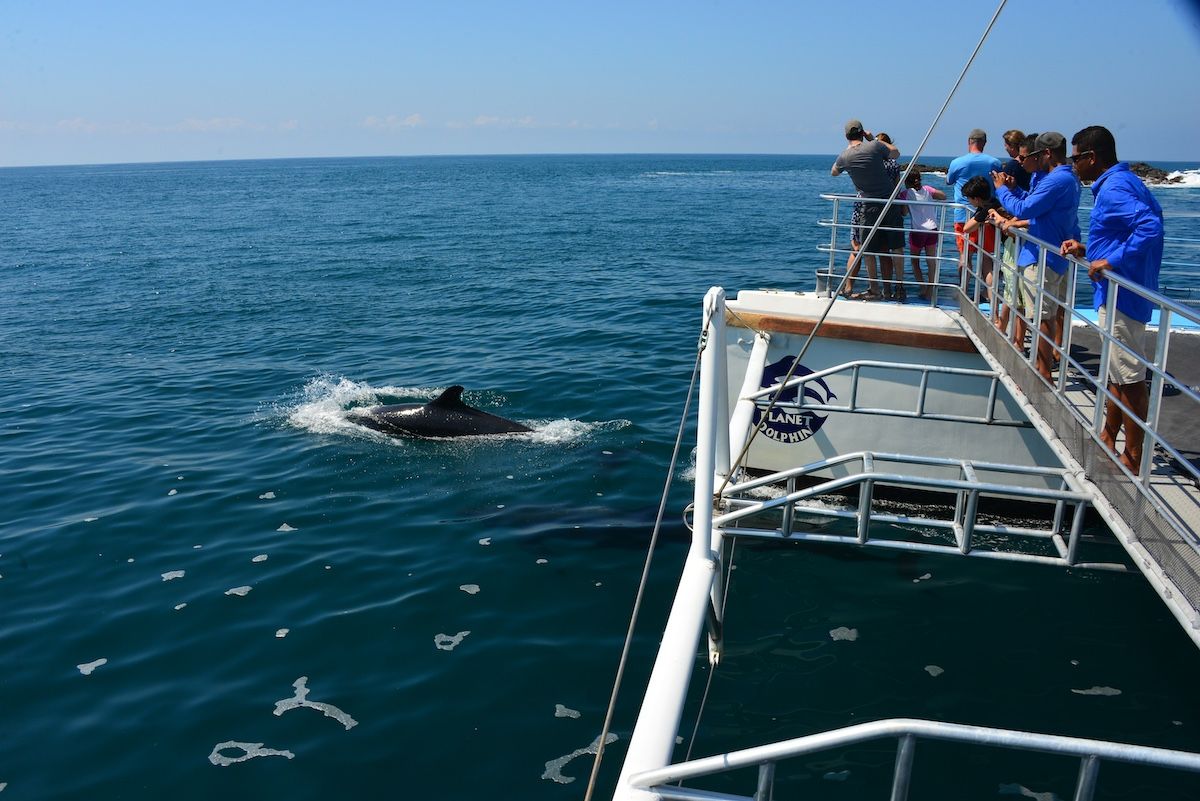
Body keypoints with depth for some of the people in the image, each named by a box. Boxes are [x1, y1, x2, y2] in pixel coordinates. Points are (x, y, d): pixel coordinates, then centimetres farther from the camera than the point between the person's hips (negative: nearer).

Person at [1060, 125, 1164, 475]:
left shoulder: (1114, 188, -19)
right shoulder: (1121, 182, 14)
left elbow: (1150, 226, -34)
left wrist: (1112, 261, -30)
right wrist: (1086, 250, 15)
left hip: (1122, 297, -11)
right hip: (1120, 293, 11)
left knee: (1129, 379, -3)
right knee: (1117, 374, 20)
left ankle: (1133, 459, 5)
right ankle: (1107, 439, 33)